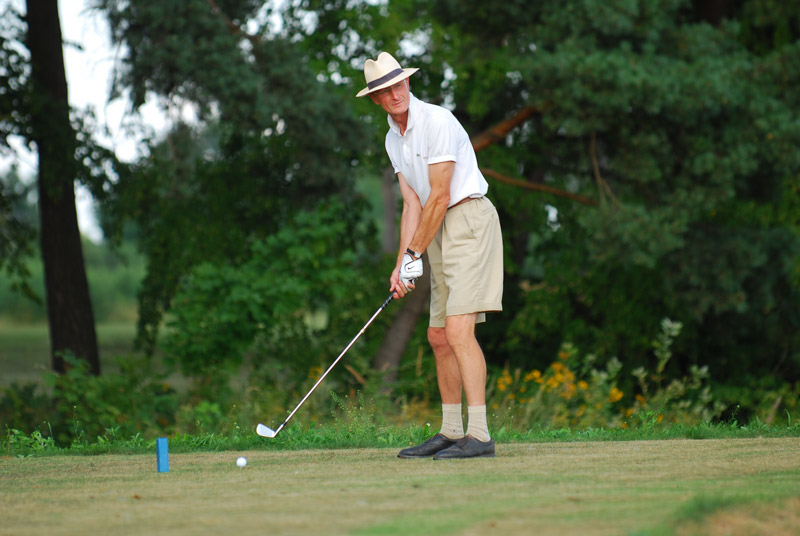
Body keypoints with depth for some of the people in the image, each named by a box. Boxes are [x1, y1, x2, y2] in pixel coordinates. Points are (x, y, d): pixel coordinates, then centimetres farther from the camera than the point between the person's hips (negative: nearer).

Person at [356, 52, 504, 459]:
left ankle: (479, 435, -22)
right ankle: (451, 431, 19)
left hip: (470, 218, -9)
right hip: (443, 230, 9)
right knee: (439, 336, 10)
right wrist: (401, 265, 3)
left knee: (458, 330, -19)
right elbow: (412, 204, 12)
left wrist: (415, 253, -8)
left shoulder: (437, 121, -14)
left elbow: (439, 197, -15)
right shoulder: (393, 139, 13)